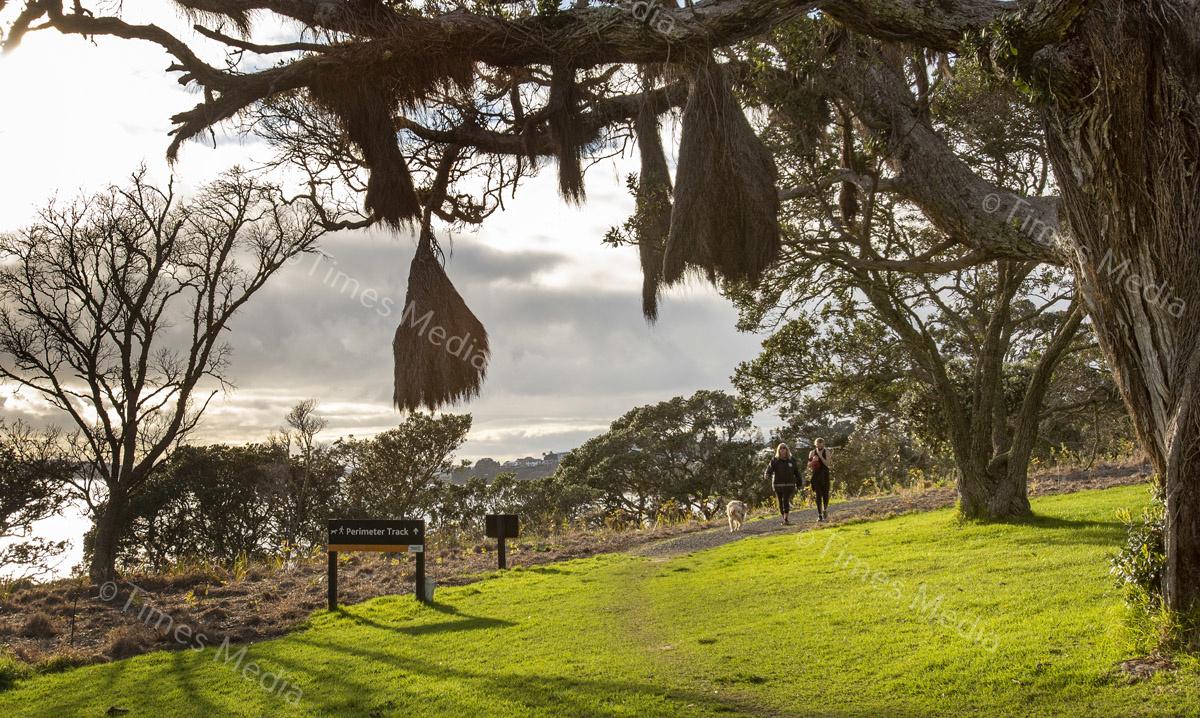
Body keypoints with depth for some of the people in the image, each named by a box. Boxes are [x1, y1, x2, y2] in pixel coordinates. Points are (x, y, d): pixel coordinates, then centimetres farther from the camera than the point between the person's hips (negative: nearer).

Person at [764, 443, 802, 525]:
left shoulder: (791, 460, 8)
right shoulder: (775, 461, 1)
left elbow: (796, 472, 15)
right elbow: (769, 469, -11)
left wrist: (801, 481, 17)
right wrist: (767, 475, -32)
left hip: (789, 485, 0)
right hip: (778, 484, 0)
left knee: (786, 501, -14)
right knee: (781, 503, 5)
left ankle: (786, 519, -17)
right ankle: (784, 519, 18)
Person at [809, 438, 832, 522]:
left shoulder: (826, 452, 1)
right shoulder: (812, 452, 4)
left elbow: (827, 464, -9)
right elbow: (809, 465, 3)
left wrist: (820, 456, -17)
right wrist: (813, 460, -16)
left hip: (825, 475, 0)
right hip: (816, 475, 0)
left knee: (825, 494, -4)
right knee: (818, 495, 0)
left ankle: (825, 510, 19)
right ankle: (819, 515, 1)